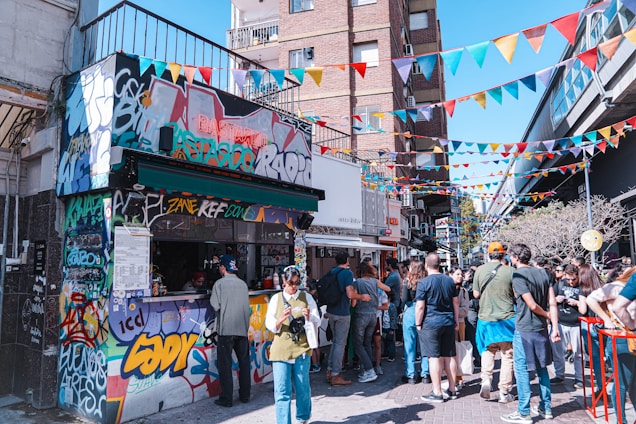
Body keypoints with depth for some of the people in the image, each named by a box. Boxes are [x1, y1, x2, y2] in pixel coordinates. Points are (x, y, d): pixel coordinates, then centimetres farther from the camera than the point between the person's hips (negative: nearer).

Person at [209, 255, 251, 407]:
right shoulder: (243, 284, 6)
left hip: (226, 329, -4)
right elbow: (247, 306, 10)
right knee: (244, 362, 14)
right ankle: (245, 395, 21)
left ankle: (226, 398, 8)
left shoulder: (220, 283, -7)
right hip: (242, 328, 4)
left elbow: (215, 305, -11)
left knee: (225, 364, 4)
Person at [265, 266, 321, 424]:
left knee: (303, 388, 9)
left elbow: (317, 322, 4)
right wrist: (282, 318, -19)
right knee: (282, 391, -3)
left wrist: (309, 317, -17)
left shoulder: (306, 297, 5)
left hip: (302, 347, 1)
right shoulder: (276, 299, 4)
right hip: (281, 348, 0)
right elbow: (270, 325, 1)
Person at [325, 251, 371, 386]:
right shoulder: (347, 273, -14)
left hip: (331, 311, 8)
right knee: (340, 343, 1)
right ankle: (335, 376, 7)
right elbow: (350, 294, -20)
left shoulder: (331, 272, 9)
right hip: (342, 313, -8)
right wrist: (362, 297, -5)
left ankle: (330, 370, 24)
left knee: (335, 341, 20)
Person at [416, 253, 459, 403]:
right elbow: (456, 302, 12)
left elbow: (420, 306, -13)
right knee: (449, 356, 13)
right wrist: (456, 320, 20)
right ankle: (452, 389, 23)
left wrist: (418, 324, -2)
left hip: (430, 323, -6)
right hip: (448, 323, 6)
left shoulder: (424, 282, -11)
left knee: (434, 358, -1)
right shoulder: (449, 280, 7)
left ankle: (437, 393, 4)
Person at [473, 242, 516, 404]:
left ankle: (486, 379, 3)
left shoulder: (480, 270, -4)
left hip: (485, 318, 2)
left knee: (488, 350, 20)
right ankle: (504, 392, 14)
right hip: (506, 318, -2)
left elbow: (476, 294, 4)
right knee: (507, 355, 9)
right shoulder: (510, 271, -9)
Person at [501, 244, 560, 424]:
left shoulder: (518, 275, -15)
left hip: (524, 329, -7)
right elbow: (552, 303, 1)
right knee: (541, 367, 17)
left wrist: (547, 315, 1)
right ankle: (546, 408, 27)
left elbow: (532, 305, -17)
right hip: (541, 328, 7)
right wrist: (555, 327, -1)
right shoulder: (542, 273, 6)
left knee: (522, 370, 1)